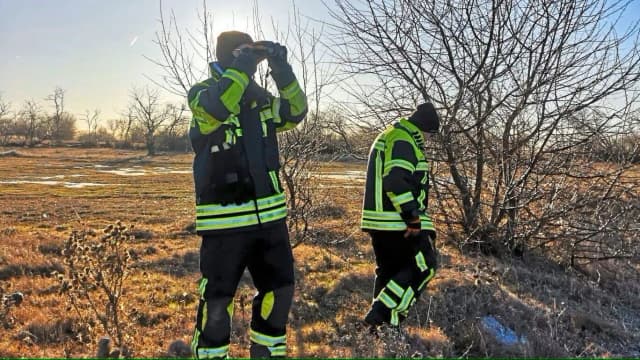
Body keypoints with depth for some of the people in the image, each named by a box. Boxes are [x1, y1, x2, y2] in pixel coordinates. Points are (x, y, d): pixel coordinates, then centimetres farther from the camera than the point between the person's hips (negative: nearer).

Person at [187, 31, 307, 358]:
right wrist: (241, 66, -24)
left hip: (269, 214, 6)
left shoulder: (260, 98, 12)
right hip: (225, 219, -6)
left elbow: (295, 112, 3)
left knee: (280, 289, 15)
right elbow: (214, 109, -28)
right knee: (217, 298, 2)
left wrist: (282, 70, -6)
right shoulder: (201, 93, -6)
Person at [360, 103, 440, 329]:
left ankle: (381, 323, 23)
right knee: (423, 265, -3)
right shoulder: (403, 140, -12)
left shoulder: (387, 137, 23)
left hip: (380, 222, 10)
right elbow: (396, 182, -26)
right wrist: (413, 218, -23)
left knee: (389, 271, 17)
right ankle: (380, 313, -9)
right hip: (398, 222, -10)